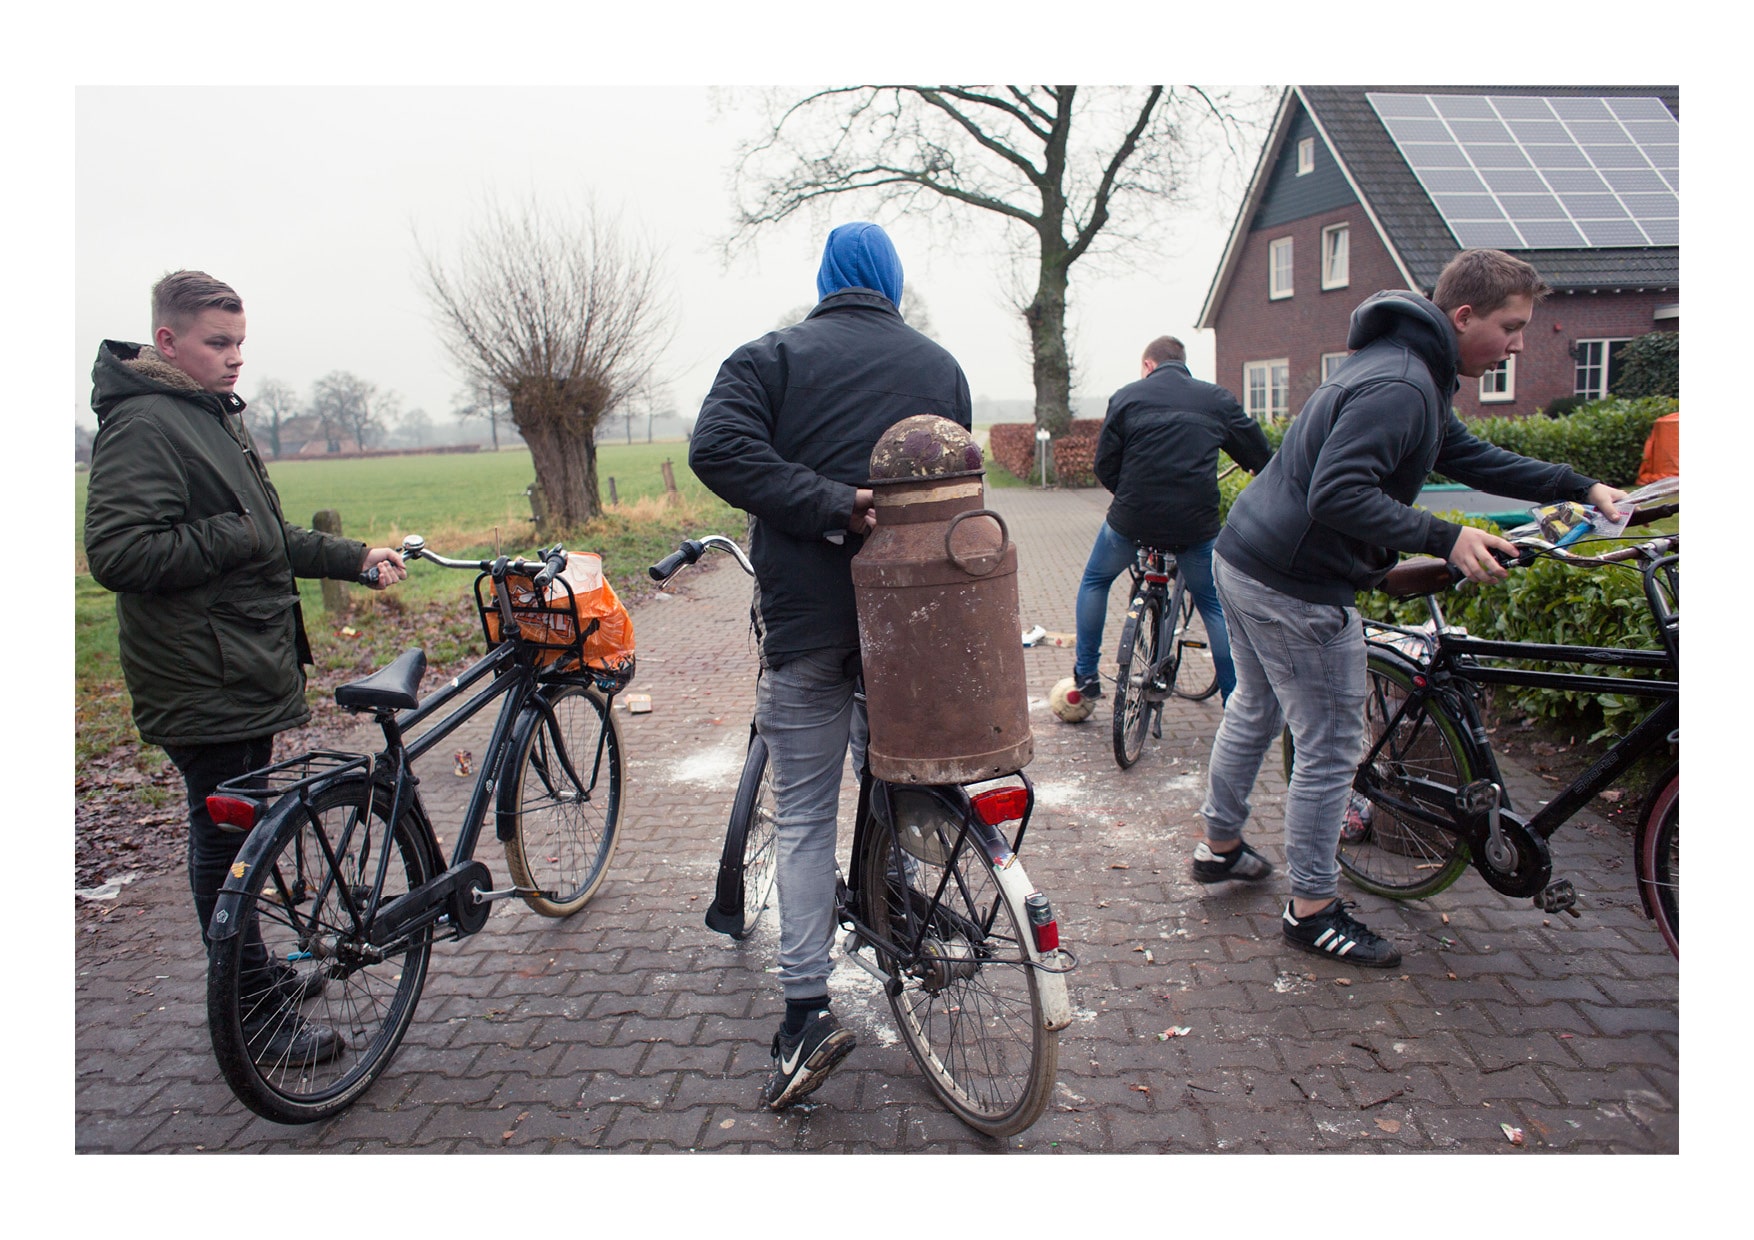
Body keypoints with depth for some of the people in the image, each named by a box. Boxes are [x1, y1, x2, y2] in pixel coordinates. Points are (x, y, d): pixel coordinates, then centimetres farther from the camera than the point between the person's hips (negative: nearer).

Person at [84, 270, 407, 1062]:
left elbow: (267, 537, 21)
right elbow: (117, 553, -25)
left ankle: (257, 973, 36)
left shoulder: (215, 414, 16)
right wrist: (231, 538, -21)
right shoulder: (143, 426, -16)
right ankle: (252, 1018, 14)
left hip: (247, 668, 10)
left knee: (238, 830, 20)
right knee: (224, 838, 1)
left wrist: (354, 559, 11)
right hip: (202, 682, -10)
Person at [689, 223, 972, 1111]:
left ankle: (808, 1008, 0)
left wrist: (830, 505, -19)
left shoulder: (772, 356, 0)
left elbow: (718, 448, -18)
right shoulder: (940, 365, 10)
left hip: (807, 616, -3)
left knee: (804, 815, 3)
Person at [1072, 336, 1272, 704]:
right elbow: (1261, 457, 11)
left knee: (1094, 583, 24)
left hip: (1132, 519, -1)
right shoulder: (1217, 400, 7)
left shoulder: (1126, 397, 3)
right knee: (1214, 607, 17)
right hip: (1196, 522, 1)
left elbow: (1104, 466, 3)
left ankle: (1086, 674, 25)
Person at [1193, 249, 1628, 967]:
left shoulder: (1411, 372, 15)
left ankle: (1219, 845, 39)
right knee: (1330, 746, 1)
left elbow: (1467, 456, 23)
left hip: (1245, 559, 11)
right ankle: (1312, 909, 14)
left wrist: (1578, 487, 18)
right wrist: (1444, 540, -27)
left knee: (1255, 709, 23)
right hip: (1296, 586, -11)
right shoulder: (1400, 387, -20)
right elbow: (1339, 494, -30)